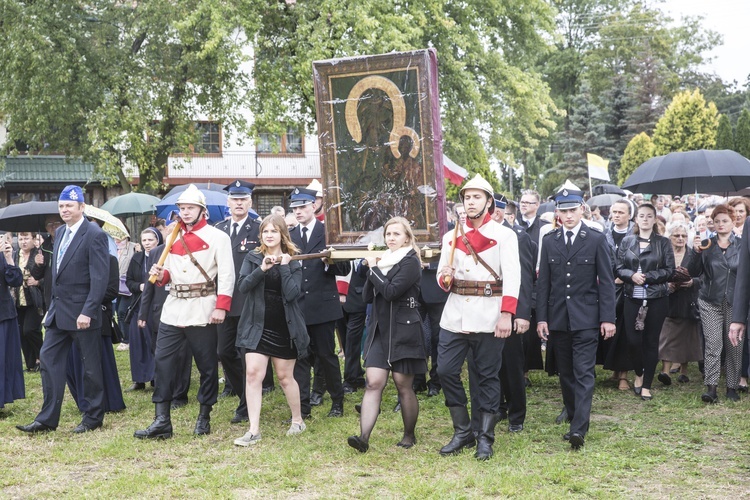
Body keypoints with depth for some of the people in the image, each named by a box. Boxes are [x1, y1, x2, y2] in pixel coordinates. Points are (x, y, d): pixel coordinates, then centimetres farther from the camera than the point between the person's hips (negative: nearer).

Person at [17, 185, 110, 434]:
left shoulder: (94, 235, -13)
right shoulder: (60, 232, 11)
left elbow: (99, 278, -18)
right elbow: (57, 271, 17)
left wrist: (87, 311, -22)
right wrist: (53, 305, 13)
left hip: (82, 312, -8)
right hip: (58, 310, 8)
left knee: (91, 364, 5)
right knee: (49, 359, 6)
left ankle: (93, 417, 18)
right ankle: (48, 418, 13)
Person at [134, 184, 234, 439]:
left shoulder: (217, 237, -3)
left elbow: (226, 275, -10)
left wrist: (221, 306, -19)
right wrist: (161, 275, -1)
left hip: (202, 311, -5)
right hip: (173, 309, 6)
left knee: (207, 365, 4)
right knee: (163, 361, 0)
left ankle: (204, 417, 18)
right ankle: (162, 421, 3)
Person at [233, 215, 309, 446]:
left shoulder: (293, 261, -1)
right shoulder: (252, 258, 3)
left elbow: (292, 294, -14)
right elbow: (243, 286, -11)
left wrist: (284, 266, -15)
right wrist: (262, 269, -22)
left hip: (284, 327, -1)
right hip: (257, 326, 1)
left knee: (285, 377, 8)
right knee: (253, 374, -8)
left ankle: (298, 420, 29)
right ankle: (253, 431, -4)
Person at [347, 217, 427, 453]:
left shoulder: (410, 262, -7)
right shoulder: (383, 260, 15)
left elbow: (391, 291, -20)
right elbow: (367, 296, 10)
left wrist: (373, 269, -8)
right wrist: (372, 270, -3)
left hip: (403, 331, -6)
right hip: (380, 330, 6)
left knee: (404, 386, 4)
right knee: (373, 383, -6)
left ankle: (409, 435, 20)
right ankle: (364, 437, -12)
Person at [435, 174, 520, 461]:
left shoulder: (504, 235, -1)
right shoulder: (451, 237, 12)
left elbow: (512, 278, -10)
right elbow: (442, 279, 13)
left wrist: (506, 315, -20)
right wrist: (445, 278, -11)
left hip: (488, 317, -4)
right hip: (455, 315, 4)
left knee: (488, 376, 3)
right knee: (446, 370, 1)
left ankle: (485, 438, 15)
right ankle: (462, 432, 17)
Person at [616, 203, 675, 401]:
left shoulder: (663, 242, 1)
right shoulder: (627, 241, 6)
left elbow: (670, 270, -3)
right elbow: (618, 268, 4)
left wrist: (648, 277, -13)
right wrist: (632, 275, -15)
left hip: (657, 299, -1)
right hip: (632, 298, 1)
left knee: (651, 341, 3)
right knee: (632, 340, -3)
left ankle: (647, 385, 15)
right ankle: (638, 374, 27)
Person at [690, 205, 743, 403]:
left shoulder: (742, 245, 4)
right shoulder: (706, 245, 5)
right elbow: (694, 273, 1)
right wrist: (696, 252, -12)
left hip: (735, 303, 0)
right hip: (710, 302, 0)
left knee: (734, 346, 5)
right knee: (712, 344, -7)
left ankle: (732, 387, 15)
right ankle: (711, 388, -7)